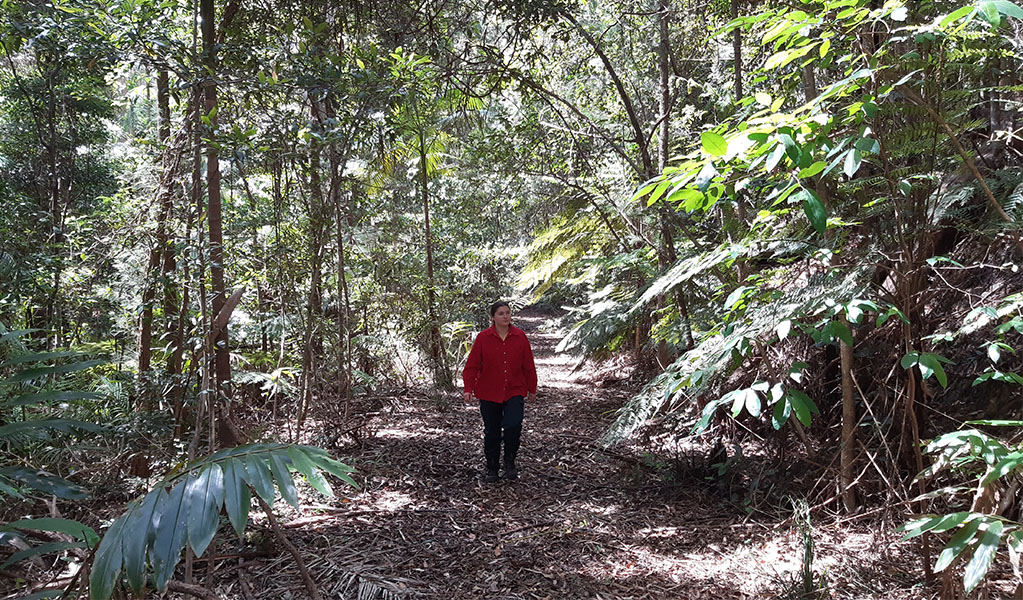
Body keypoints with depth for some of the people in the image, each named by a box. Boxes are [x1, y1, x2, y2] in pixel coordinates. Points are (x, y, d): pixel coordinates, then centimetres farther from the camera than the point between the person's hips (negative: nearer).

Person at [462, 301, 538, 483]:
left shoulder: (520, 336, 1)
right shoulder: (483, 338, -3)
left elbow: (528, 365, 8)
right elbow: (472, 365, -2)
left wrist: (532, 389, 12)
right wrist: (468, 388, -11)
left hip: (515, 391, 0)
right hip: (489, 393, 0)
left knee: (513, 426, -17)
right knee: (492, 432, 8)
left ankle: (509, 462, 6)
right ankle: (491, 469, 24)